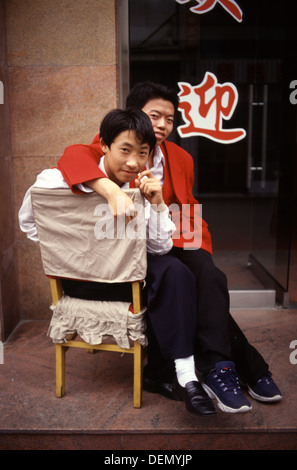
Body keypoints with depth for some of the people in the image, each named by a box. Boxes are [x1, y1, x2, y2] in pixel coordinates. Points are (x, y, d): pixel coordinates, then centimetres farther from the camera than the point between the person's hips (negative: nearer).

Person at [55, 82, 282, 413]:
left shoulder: (181, 159, 14)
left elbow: (191, 214, 22)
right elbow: (73, 156, -25)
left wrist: (201, 251, 4)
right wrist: (111, 191, -42)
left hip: (170, 246, 5)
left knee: (209, 278, -27)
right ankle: (248, 367, -16)